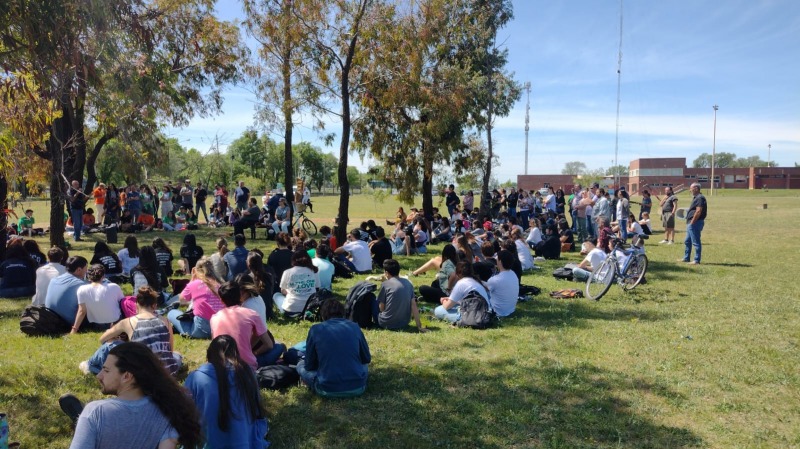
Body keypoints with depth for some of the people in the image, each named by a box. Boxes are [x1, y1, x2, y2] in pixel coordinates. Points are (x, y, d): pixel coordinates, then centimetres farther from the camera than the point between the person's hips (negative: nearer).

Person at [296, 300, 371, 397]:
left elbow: (309, 365, 6)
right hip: (357, 388, 4)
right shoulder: (354, 326, 5)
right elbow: (367, 359, 14)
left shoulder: (315, 329, -1)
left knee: (301, 365, 22)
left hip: (328, 390, -3)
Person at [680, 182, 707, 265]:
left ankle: (697, 260, 0)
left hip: (695, 223, -11)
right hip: (691, 223, 11)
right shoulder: (696, 197, 18)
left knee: (696, 242, -5)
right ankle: (686, 258, 26)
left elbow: (698, 212, -23)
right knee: (687, 241, 18)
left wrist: (692, 222, -22)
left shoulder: (700, 198, -16)